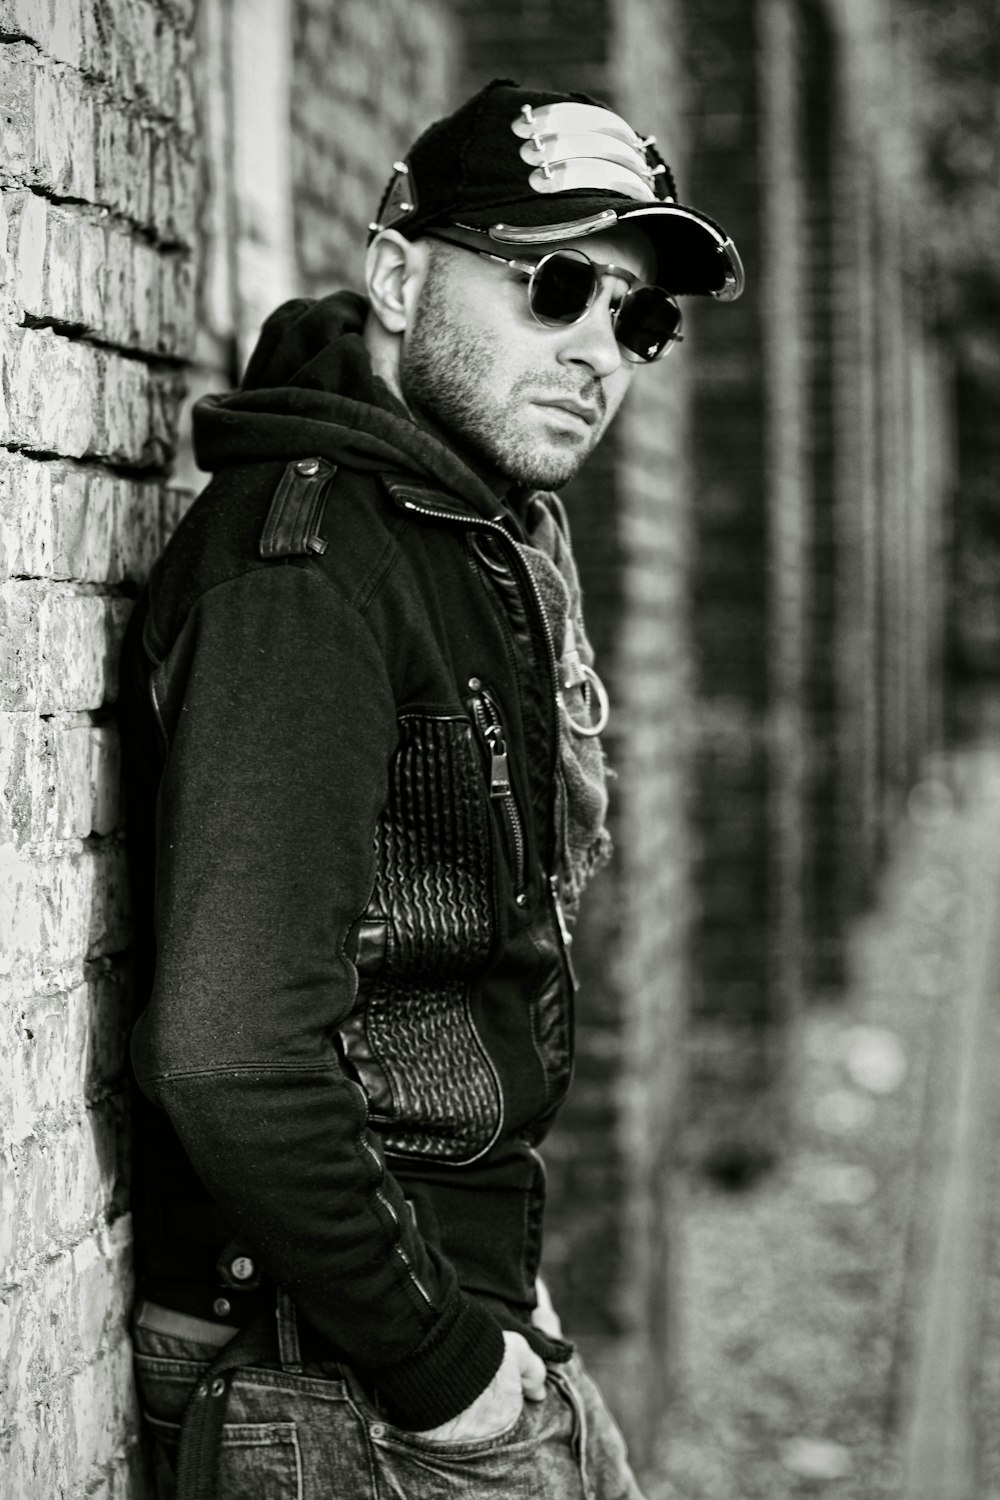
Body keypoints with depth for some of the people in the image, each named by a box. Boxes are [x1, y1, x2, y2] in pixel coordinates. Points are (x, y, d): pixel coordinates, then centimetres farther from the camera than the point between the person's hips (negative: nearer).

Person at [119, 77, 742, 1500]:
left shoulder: (508, 541, 11)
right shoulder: (302, 562, -20)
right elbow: (227, 1055, -31)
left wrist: (502, 1299, 12)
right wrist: (439, 1360, -21)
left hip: (480, 1312, 9)